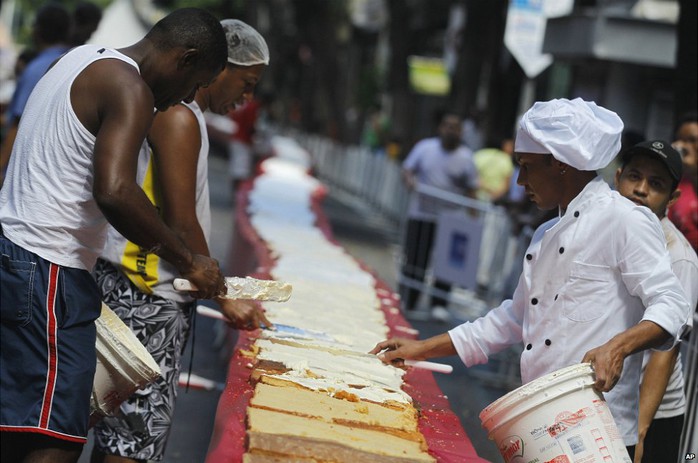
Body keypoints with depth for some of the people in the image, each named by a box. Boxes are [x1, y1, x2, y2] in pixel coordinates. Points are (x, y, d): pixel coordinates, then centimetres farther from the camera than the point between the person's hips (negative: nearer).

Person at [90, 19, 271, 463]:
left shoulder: (181, 114, 17)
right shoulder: (181, 118, -13)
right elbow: (181, 224, -16)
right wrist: (223, 299, -8)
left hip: (151, 291, 10)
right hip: (146, 297, -10)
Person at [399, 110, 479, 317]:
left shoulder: (466, 157, 3)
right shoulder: (425, 147, 5)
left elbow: (471, 190, 3)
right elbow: (407, 169, 7)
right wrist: (409, 179, -16)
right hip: (420, 214, 1)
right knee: (414, 260, 4)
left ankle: (439, 304, 3)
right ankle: (406, 303, 13)